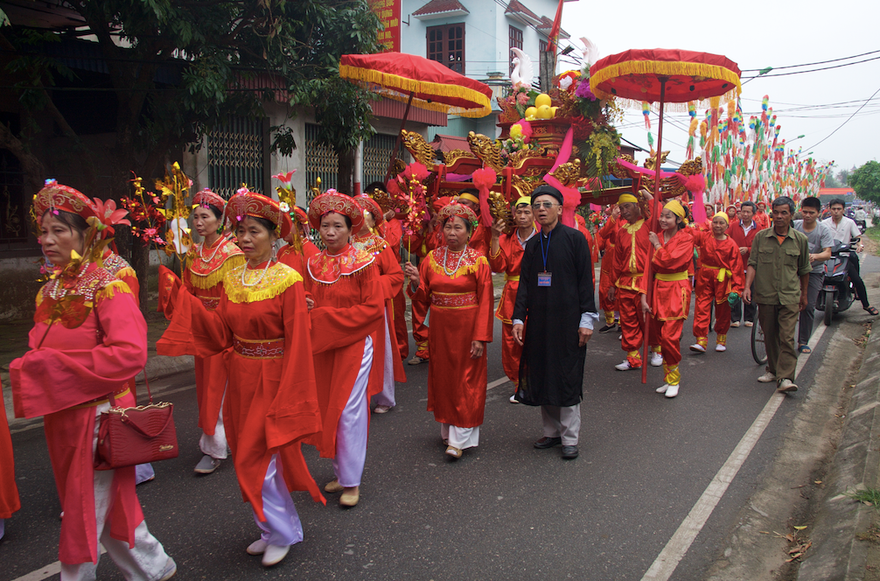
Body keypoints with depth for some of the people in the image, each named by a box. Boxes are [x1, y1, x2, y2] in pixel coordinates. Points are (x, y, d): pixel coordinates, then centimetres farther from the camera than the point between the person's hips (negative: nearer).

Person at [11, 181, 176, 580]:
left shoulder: (107, 288, -14)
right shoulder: (49, 291, 10)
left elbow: (130, 353, -26)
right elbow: (41, 351, 20)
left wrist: (55, 367, -23)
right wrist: (28, 368, -1)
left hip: (98, 416, -8)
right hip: (62, 419, 8)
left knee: (86, 512, 4)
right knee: (110, 507, 18)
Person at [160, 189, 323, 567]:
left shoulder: (287, 280, -14)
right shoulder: (232, 278, 5)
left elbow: (297, 343, -14)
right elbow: (221, 335, 4)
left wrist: (289, 398, -15)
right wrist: (190, 306, -7)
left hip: (272, 380, -6)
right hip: (240, 378, 7)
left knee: (256, 461, -1)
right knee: (251, 459, 15)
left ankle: (283, 534, 21)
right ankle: (276, 529, 34)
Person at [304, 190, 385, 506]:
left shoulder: (363, 263, -8)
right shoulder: (314, 264, 8)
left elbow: (373, 308, -12)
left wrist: (327, 315, -15)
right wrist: (307, 311, -7)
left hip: (355, 344, -5)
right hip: (322, 346, 5)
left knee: (349, 411, -4)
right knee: (329, 408, 10)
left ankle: (351, 482, 9)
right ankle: (341, 472, 26)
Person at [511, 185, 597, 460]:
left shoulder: (575, 238, -4)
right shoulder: (532, 244, 10)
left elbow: (586, 280, -6)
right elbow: (524, 284, 11)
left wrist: (587, 319, -11)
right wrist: (518, 318, 2)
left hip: (568, 320, -5)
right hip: (538, 321, 5)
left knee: (567, 378, 0)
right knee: (542, 377, 8)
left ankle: (569, 438, 11)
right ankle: (552, 431, 22)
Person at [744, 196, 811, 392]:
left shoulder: (800, 239, 4)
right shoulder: (760, 237, 3)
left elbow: (804, 270, 14)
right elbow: (752, 264, 2)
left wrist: (804, 294, 21)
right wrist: (747, 287, -11)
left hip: (789, 297, -1)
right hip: (765, 295, 1)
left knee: (787, 337, -10)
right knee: (769, 336, 12)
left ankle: (785, 378, -12)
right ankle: (773, 370, 27)